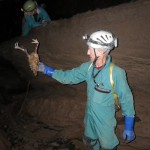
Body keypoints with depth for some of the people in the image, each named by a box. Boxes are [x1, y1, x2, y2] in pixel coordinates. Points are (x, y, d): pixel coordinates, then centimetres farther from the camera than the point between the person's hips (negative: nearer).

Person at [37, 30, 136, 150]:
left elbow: (126, 99, -19)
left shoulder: (116, 73, -27)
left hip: (105, 120, -5)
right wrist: (45, 69, -1)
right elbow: (68, 76, 1)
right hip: (89, 117, 5)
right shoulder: (88, 67, -10)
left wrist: (129, 128, -13)